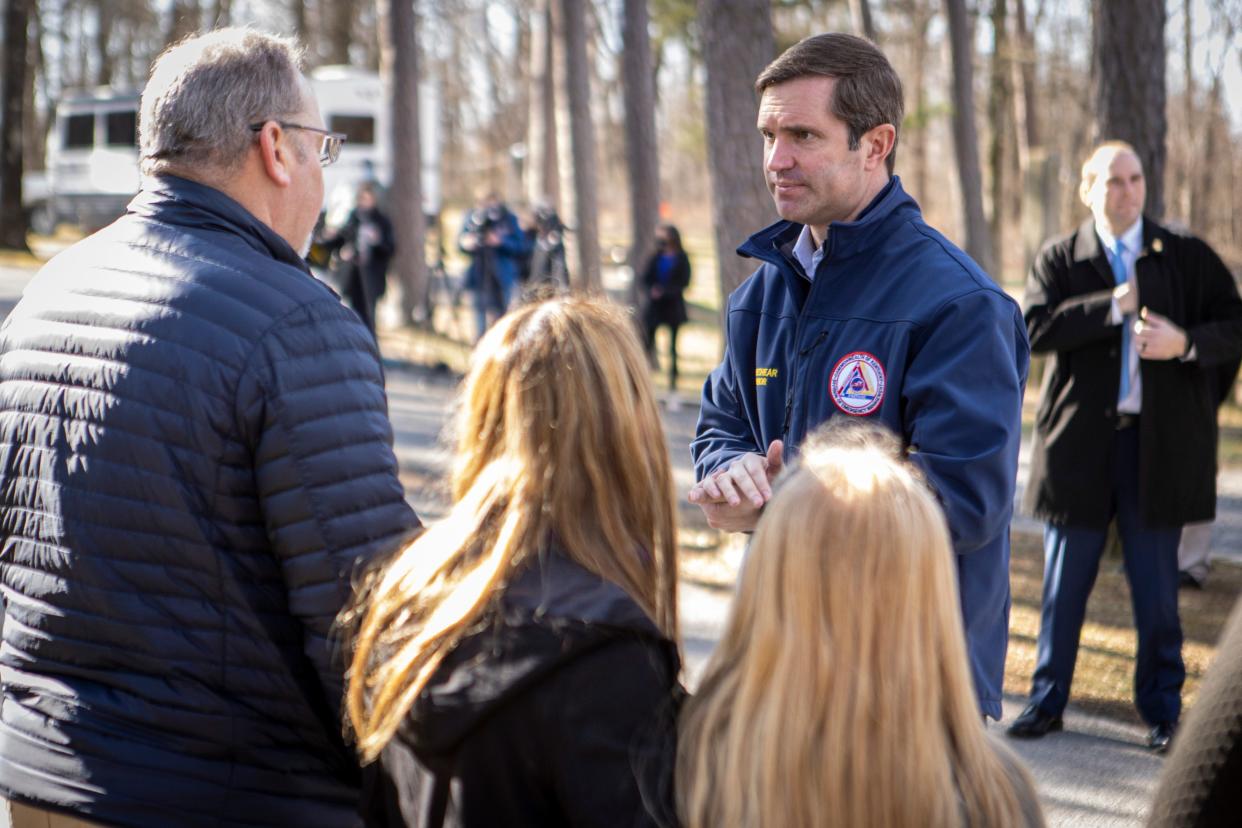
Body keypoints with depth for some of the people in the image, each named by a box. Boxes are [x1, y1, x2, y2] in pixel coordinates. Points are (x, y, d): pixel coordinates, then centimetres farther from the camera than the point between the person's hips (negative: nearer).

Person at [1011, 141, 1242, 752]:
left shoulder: (1187, 258, 6)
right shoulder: (1058, 260, 4)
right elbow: (1036, 329, -12)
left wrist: (1186, 343, -16)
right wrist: (1112, 306, -17)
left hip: (1158, 444, 0)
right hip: (1079, 443, 0)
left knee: (1157, 590, 6)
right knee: (1063, 586, 8)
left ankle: (1162, 711, 18)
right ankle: (1047, 701, 20)